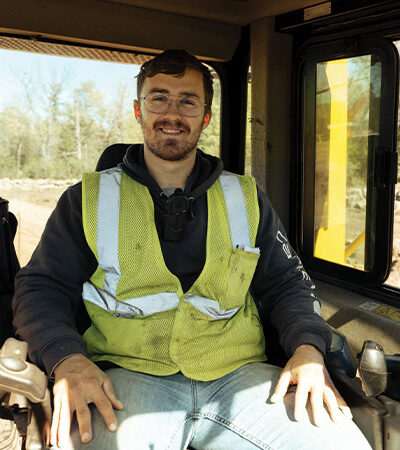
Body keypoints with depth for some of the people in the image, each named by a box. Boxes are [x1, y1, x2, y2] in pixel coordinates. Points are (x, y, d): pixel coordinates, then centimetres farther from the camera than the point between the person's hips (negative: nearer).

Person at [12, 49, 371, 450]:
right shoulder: (89, 198, 11)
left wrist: (308, 349, -3)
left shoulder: (246, 199, 16)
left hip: (237, 375, 3)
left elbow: (286, 283, 17)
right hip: (128, 375, -2)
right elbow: (42, 286, 8)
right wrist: (66, 359, -12)